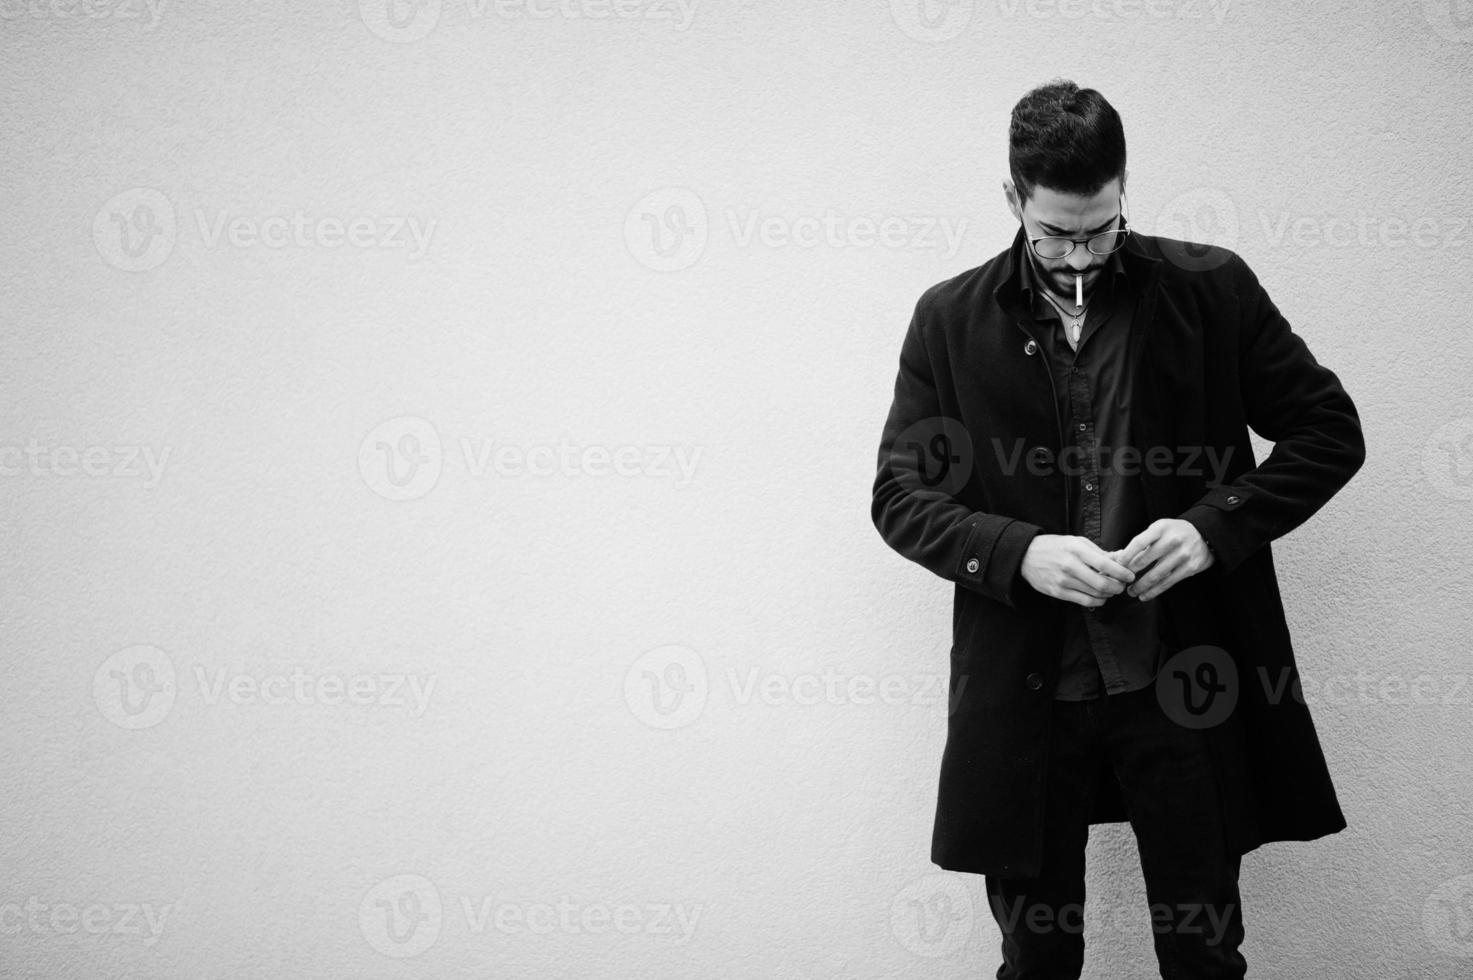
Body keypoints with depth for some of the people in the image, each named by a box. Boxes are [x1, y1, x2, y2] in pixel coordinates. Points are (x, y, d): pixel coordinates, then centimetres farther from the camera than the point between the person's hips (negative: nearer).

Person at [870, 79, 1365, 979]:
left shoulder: (1213, 290, 0)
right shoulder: (952, 319, 1)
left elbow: (1331, 431, 3)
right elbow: (900, 495, 2)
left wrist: (1215, 524, -12)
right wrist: (1019, 553, -16)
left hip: (1183, 681, 0)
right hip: (1023, 693, 1)